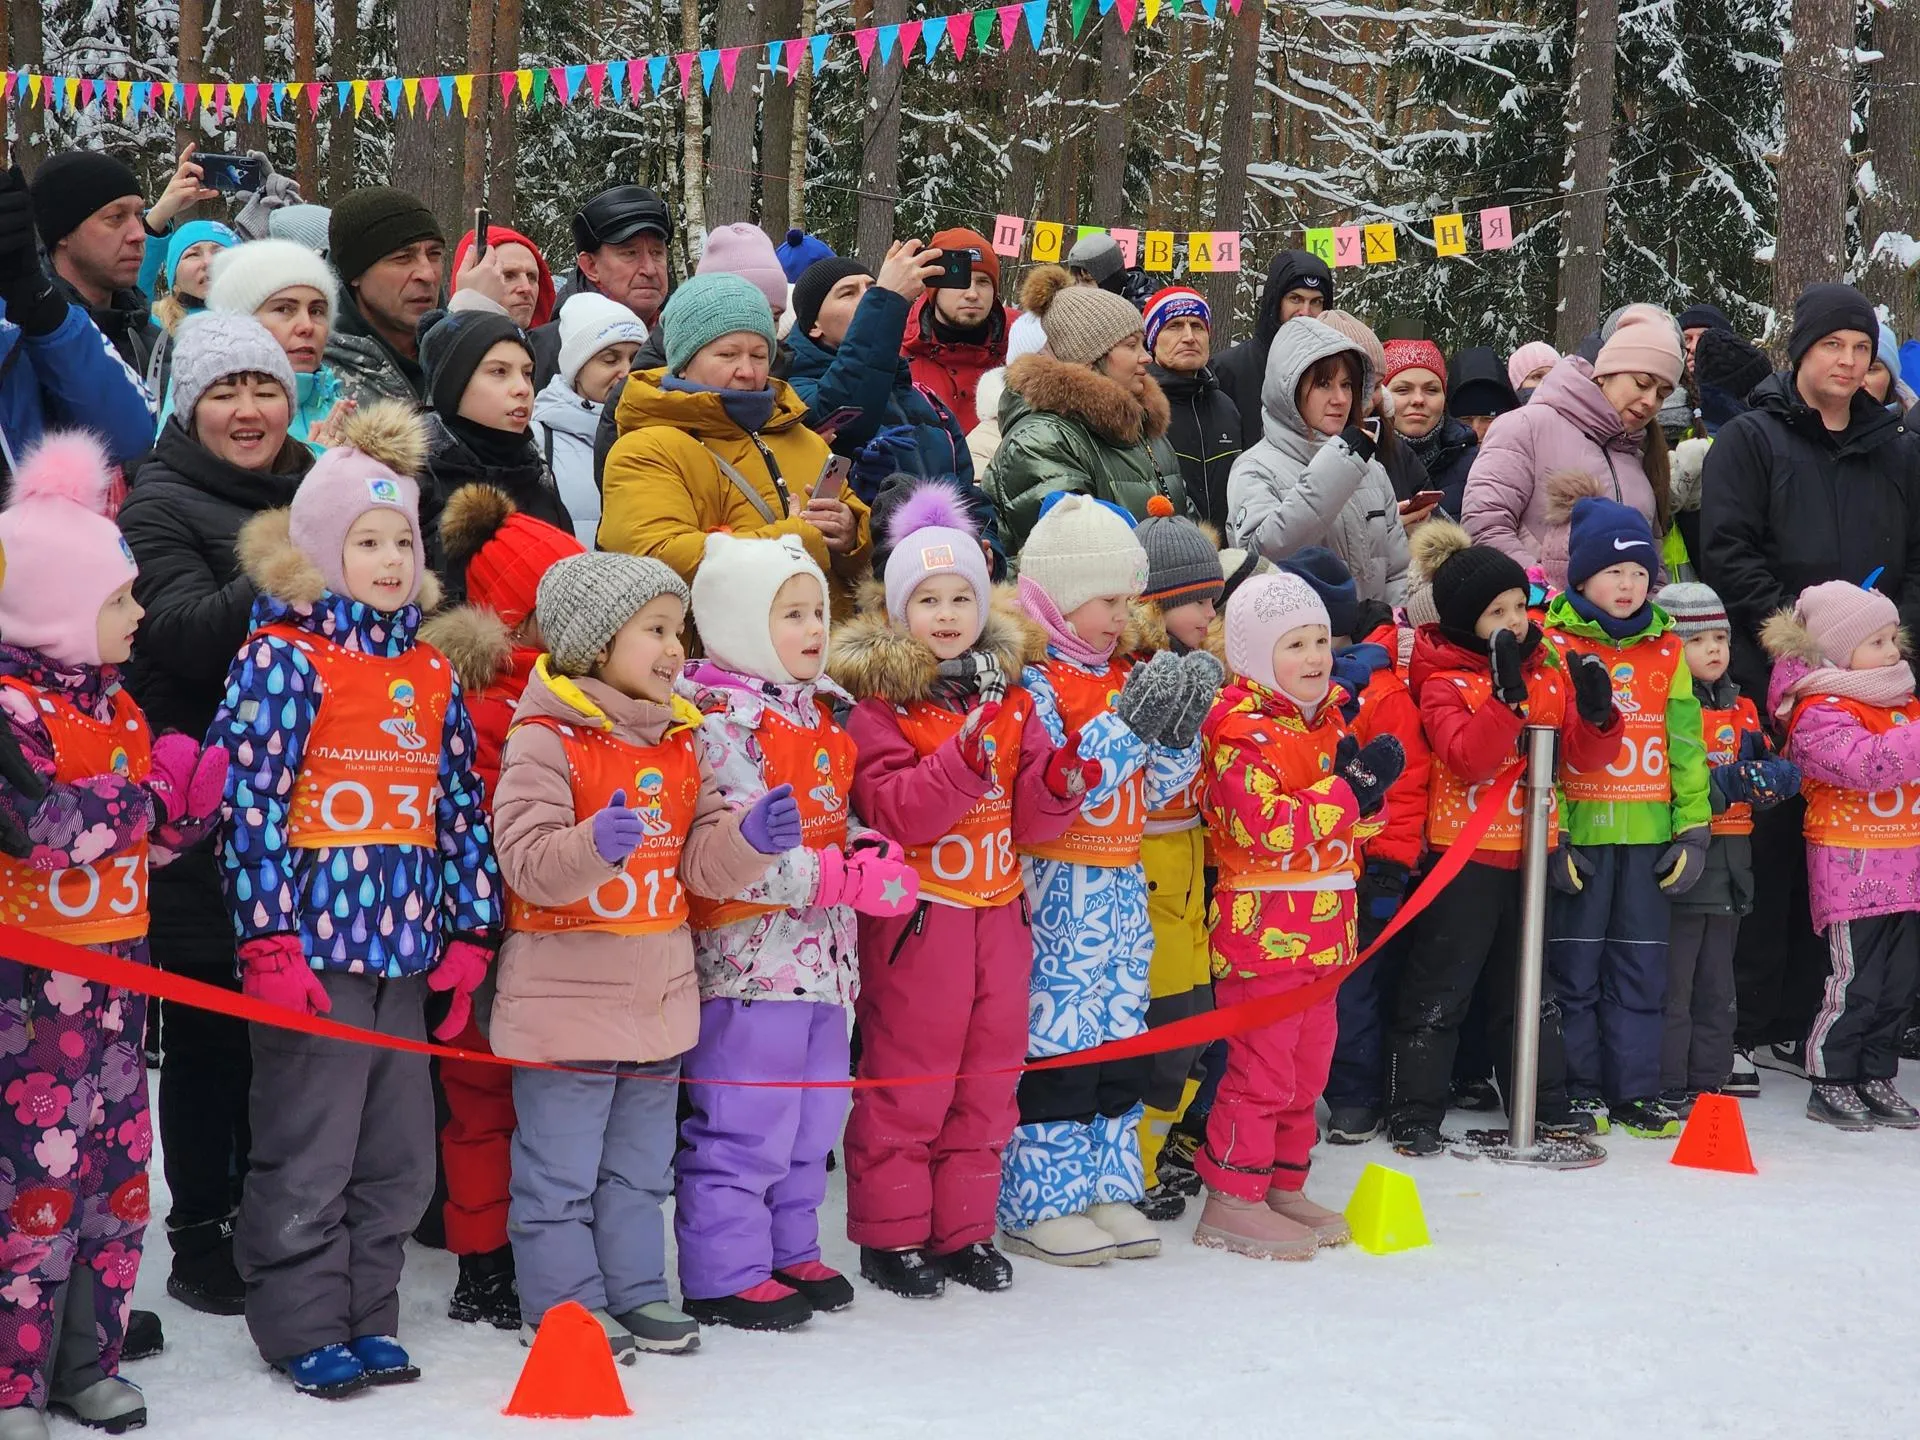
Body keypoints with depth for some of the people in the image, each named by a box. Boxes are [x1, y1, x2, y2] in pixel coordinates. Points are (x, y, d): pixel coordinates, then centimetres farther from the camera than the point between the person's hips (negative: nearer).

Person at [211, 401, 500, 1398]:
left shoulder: (432, 673, 13)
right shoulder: (284, 660, -7)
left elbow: (461, 805, 14)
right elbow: (250, 803, -12)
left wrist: (470, 932, 10)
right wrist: (268, 939, -17)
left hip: (407, 945, 7)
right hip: (317, 943, -6)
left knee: (399, 1158, 13)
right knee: (307, 1157, 1)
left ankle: (367, 1316, 25)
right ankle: (304, 1330, 13)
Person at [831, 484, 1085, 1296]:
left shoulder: (1010, 697, 10)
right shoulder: (881, 705, -6)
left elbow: (1029, 821, 8)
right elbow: (891, 811, -18)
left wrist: (1059, 784, -13)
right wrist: (964, 764, -29)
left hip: (998, 911, 5)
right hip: (917, 915, -5)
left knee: (987, 1082, 11)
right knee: (906, 1084, 0)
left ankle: (963, 1230, 22)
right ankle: (891, 1235, 12)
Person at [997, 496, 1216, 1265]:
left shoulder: (1125, 680, 13)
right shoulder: (1032, 683, -12)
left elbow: (1153, 791, 14)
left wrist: (1181, 729, -3)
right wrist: (1127, 729, -24)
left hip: (1123, 885, 8)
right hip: (1058, 889, -8)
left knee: (1120, 1038, 12)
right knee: (1055, 1039, -5)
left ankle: (1108, 1190, 21)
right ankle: (1038, 1201, 4)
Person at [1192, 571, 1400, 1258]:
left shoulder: (1326, 719, 14)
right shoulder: (1243, 730, -14)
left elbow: (1350, 825, 21)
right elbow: (1268, 825, -25)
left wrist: (1364, 784, -2)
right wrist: (1353, 786, -23)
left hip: (1323, 929, 9)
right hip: (1262, 926, -9)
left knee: (1306, 1067, 15)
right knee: (1260, 1068, -6)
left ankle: (1284, 1187, 26)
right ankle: (1232, 1201, 2)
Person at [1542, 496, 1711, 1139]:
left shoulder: (1667, 650, 10)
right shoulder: (1554, 645, -2)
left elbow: (1686, 743, 11)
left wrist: (1695, 827, 5)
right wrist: (1550, 830, -12)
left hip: (1648, 830, 4)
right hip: (1579, 830, -4)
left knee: (1641, 966, 8)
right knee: (1575, 965, 3)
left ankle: (1635, 1091, 15)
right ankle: (1580, 1090, 13)